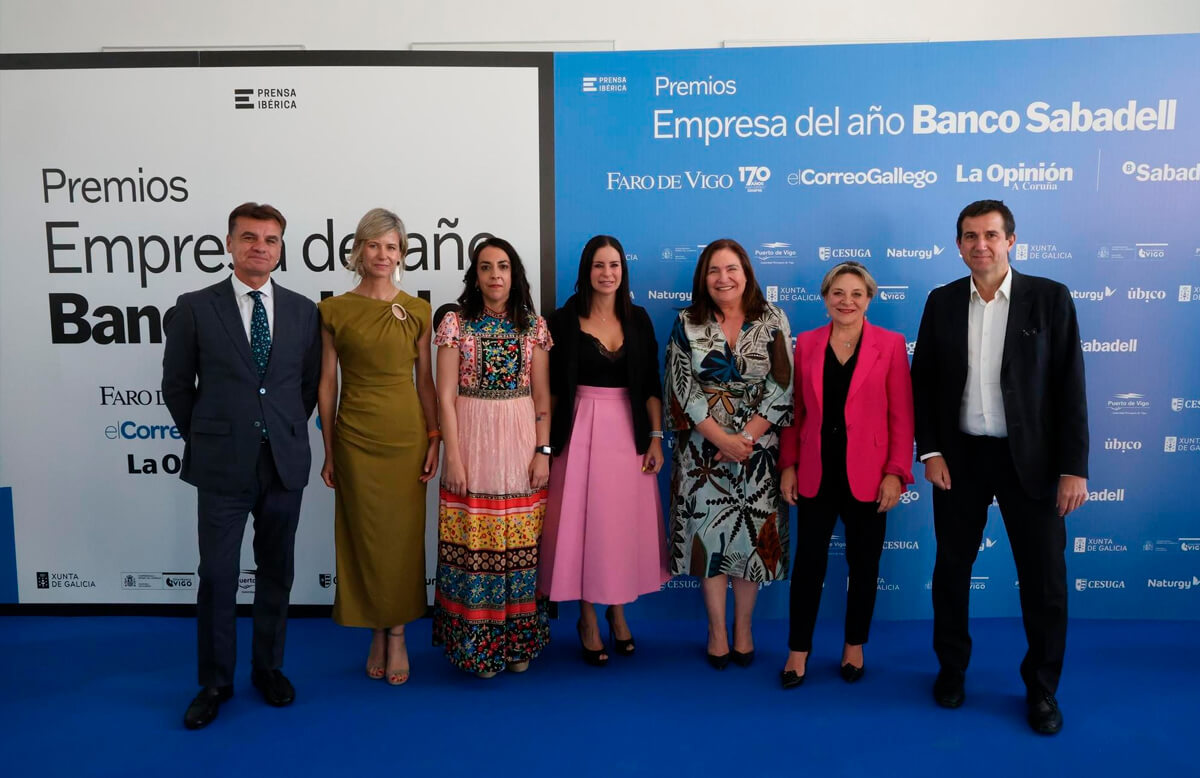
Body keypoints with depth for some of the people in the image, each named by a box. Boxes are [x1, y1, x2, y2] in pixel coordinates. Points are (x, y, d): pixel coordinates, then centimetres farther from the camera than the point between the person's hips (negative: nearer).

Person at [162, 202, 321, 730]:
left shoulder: (303, 311, 4)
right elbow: (176, 386, 5)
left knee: (276, 573, 12)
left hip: (284, 463, 2)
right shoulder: (195, 308, -2)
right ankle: (215, 682, 21)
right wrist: (205, 439, 7)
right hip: (222, 467, -2)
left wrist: (285, 430, 9)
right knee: (217, 577, 3)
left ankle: (268, 667, 29)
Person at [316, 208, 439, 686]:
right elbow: (326, 383, 2)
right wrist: (328, 449, 1)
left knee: (404, 537, 6)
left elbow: (425, 379, 6)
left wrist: (434, 438, -1)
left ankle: (398, 635, 21)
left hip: (407, 434, 1)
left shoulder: (417, 311, 4)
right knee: (365, 537, 7)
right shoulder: (334, 311, 0)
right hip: (357, 436, -1)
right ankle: (376, 633, 24)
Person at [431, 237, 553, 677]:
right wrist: (452, 456, -10)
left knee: (520, 543, 6)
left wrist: (543, 450, -1)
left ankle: (518, 639, 22)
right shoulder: (455, 323, 0)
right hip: (472, 438, -2)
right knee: (474, 542, 1)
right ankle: (477, 642, 16)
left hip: (520, 440, 2)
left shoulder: (534, 325, 6)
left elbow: (542, 395, 7)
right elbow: (446, 396, -4)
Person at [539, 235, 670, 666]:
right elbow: (552, 388, -1)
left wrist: (656, 436, 0)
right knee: (582, 520, 3)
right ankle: (588, 618, 19)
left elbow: (651, 385, 6)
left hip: (628, 431, 2)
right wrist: (546, 443, -3)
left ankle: (618, 610, 28)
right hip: (580, 431, -2)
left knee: (626, 521, 8)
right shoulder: (564, 320, -2)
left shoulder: (638, 319, 5)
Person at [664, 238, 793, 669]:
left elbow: (782, 388, -5)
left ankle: (743, 629, 24)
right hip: (704, 448, 0)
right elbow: (682, 390, -5)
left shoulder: (772, 321, -1)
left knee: (752, 534, 6)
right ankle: (717, 631, 20)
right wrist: (723, 439, -13)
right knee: (709, 533, 4)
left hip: (758, 448, 0)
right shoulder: (687, 324, 0)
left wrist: (746, 438, -14)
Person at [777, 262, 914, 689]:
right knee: (808, 561, 6)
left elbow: (901, 415, -3)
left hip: (867, 474, -1)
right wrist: (788, 465, 1)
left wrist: (896, 472, -9)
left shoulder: (890, 344, -2)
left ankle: (854, 646, 29)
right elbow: (795, 410, 6)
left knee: (863, 563, 11)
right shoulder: (806, 343, 4)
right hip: (816, 472, 1)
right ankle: (798, 649, 20)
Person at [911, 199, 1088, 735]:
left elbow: (1070, 386, -6)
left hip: (1030, 459, -2)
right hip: (959, 457, 2)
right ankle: (952, 668, 32)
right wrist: (930, 452, -4)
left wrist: (1074, 467, -10)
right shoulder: (942, 302, 2)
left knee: (1044, 578, 5)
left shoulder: (1050, 298, -5)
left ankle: (1042, 687, 25)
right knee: (951, 569, 12)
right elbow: (922, 382, 4)